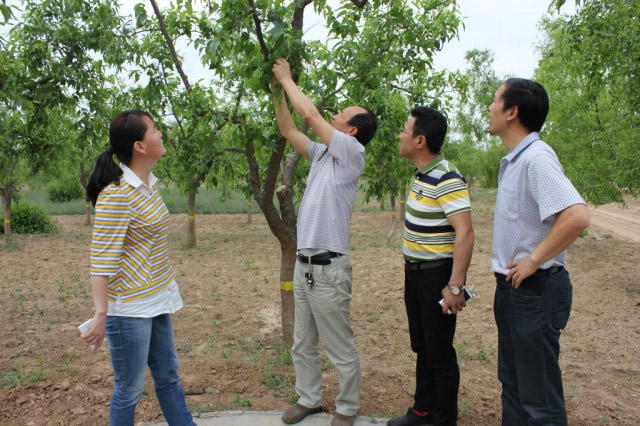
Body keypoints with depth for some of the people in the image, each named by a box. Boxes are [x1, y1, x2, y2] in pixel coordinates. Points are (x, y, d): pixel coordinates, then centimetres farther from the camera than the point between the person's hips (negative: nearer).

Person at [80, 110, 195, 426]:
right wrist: (101, 314, -25)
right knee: (129, 390, 8)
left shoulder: (148, 185, 5)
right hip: (129, 309, -8)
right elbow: (101, 258, -22)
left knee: (168, 377, 19)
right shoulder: (116, 195, -20)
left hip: (156, 301, 8)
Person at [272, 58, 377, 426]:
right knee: (303, 344, 19)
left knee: (341, 348, 5)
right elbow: (289, 129, 19)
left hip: (328, 267, -9)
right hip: (304, 263, 9)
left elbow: (310, 113, -12)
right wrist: (277, 89, 14)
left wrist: (287, 78, 1)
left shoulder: (352, 153, -9)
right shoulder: (323, 153, 13)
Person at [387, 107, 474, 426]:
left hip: (436, 274, -9)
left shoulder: (447, 180, -22)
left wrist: (455, 286, -28)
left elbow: (464, 233, -26)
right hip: (414, 270, 9)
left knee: (439, 352, 3)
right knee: (421, 347, 20)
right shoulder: (422, 174, 8)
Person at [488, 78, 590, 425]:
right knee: (512, 382, 22)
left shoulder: (536, 158, -21)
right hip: (511, 288, 10)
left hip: (535, 289, -10)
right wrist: (505, 271, 13)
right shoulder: (513, 159, 9)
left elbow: (577, 215, -34)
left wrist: (534, 259, -24)